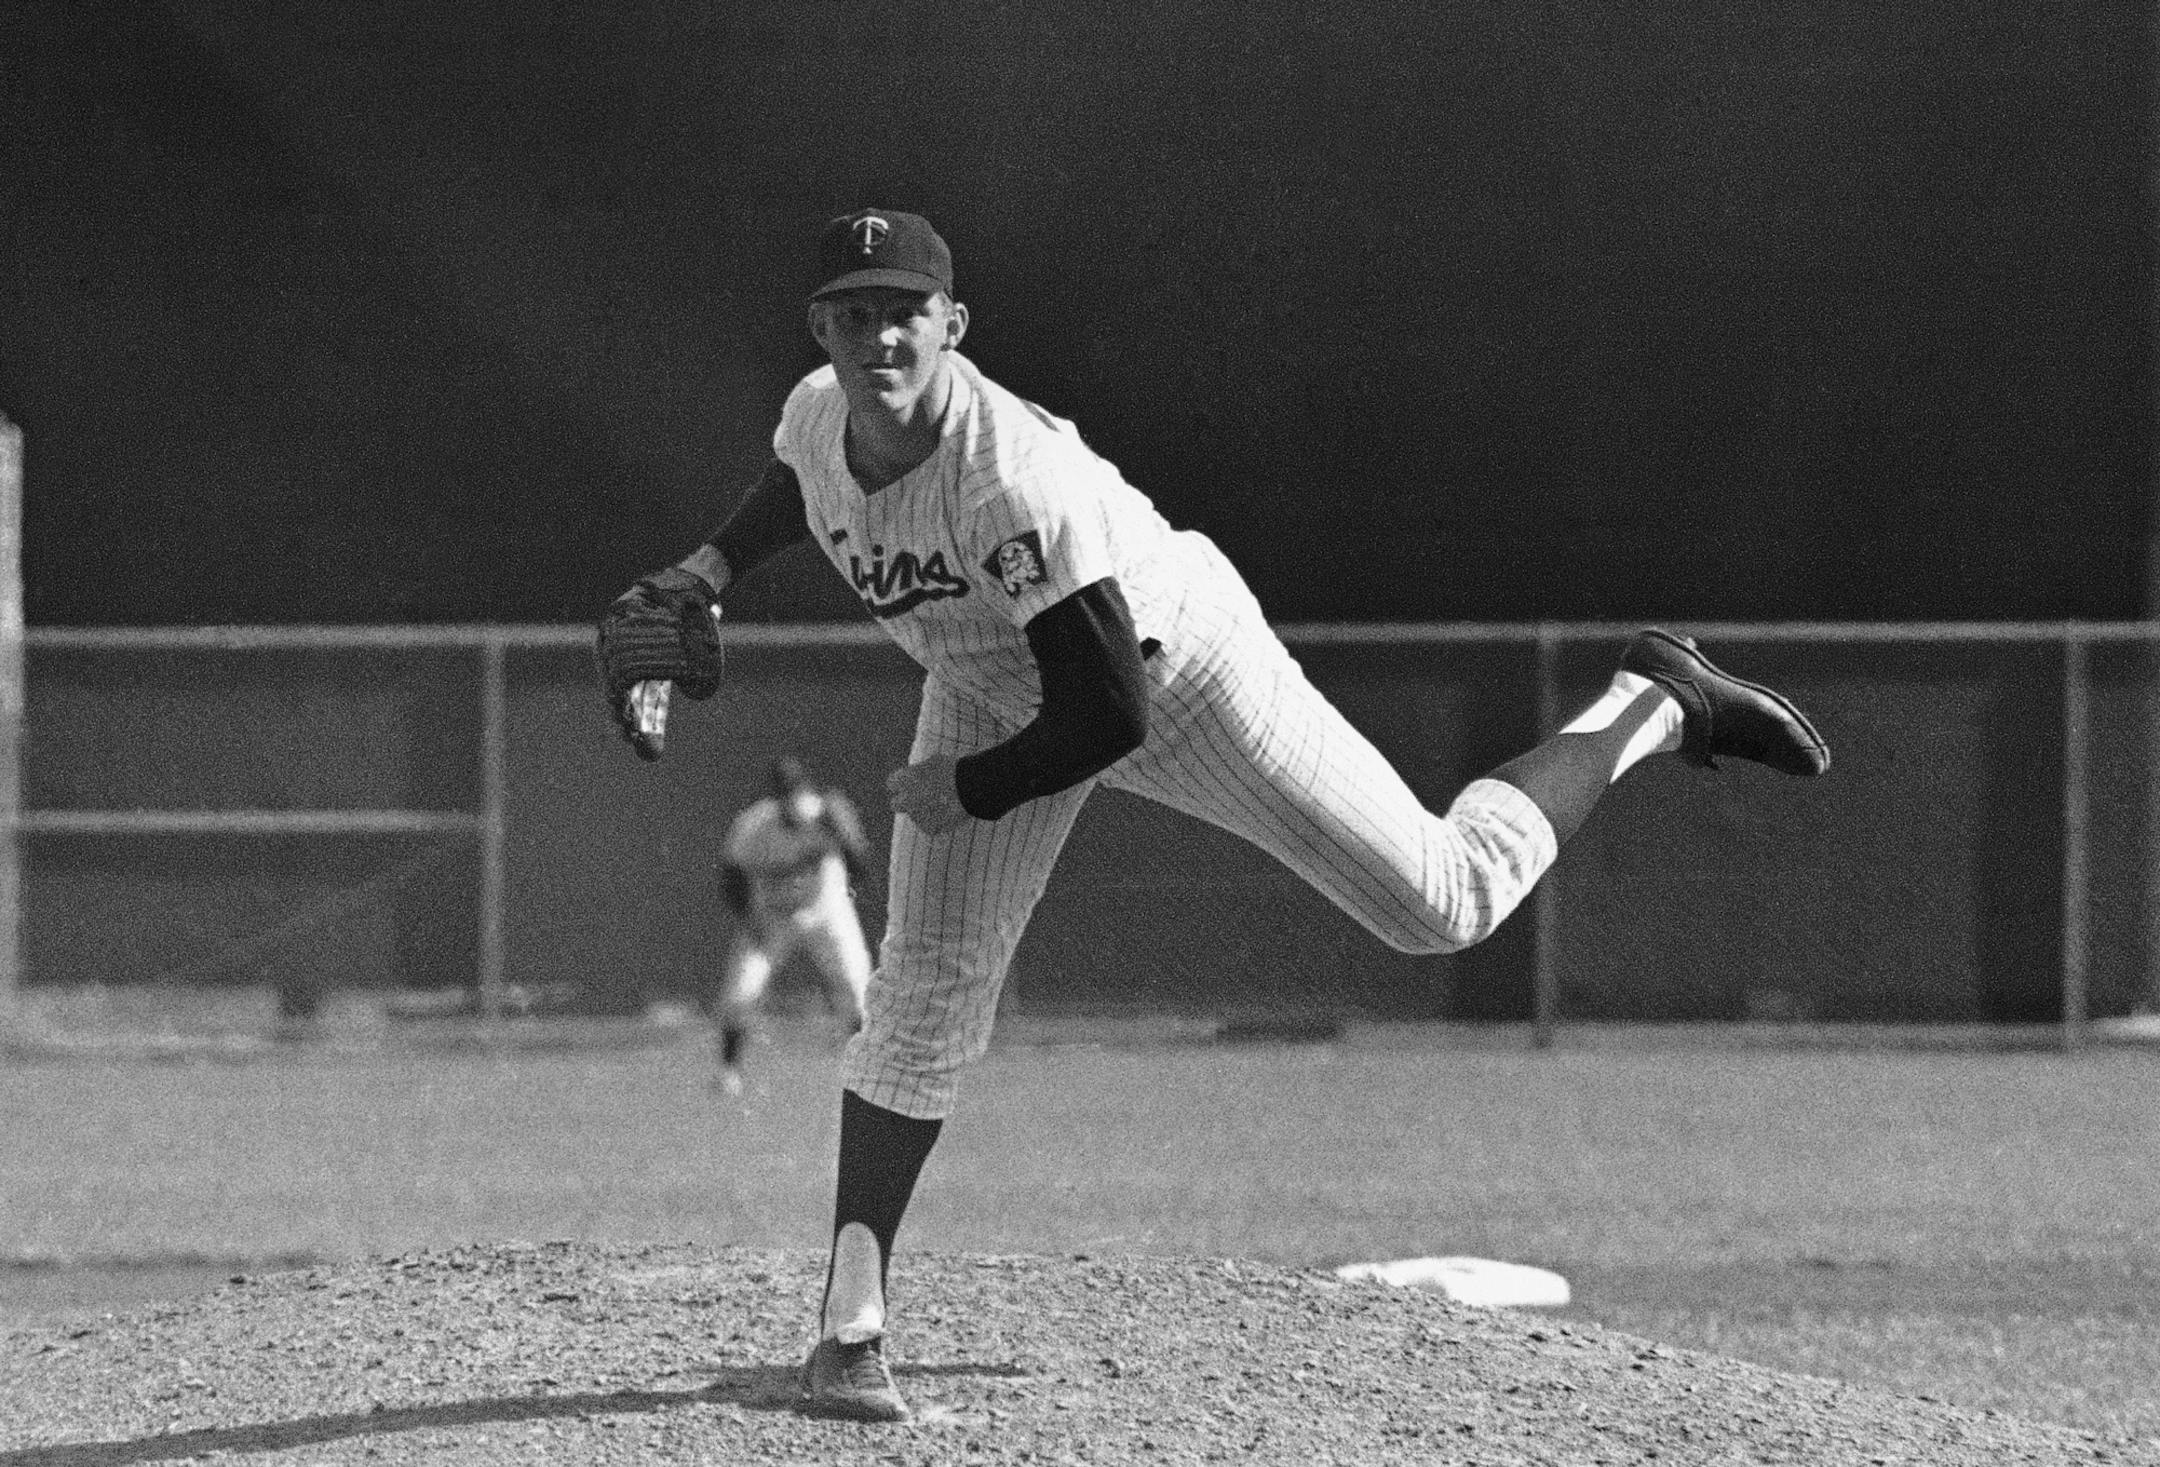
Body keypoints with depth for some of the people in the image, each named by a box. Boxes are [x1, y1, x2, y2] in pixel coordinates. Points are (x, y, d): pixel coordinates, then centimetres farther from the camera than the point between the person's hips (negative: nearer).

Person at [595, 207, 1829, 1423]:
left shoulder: (1012, 476, -40)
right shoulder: (817, 416, -17)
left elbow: (1112, 714, -38)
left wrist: (968, 792, -26)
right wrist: (712, 568, -4)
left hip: (1174, 663, -6)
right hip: (995, 691, 6)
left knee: (1442, 900, 0)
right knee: (930, 984, -10)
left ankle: (1654, 708, 22)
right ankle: (850, 1330, -9)